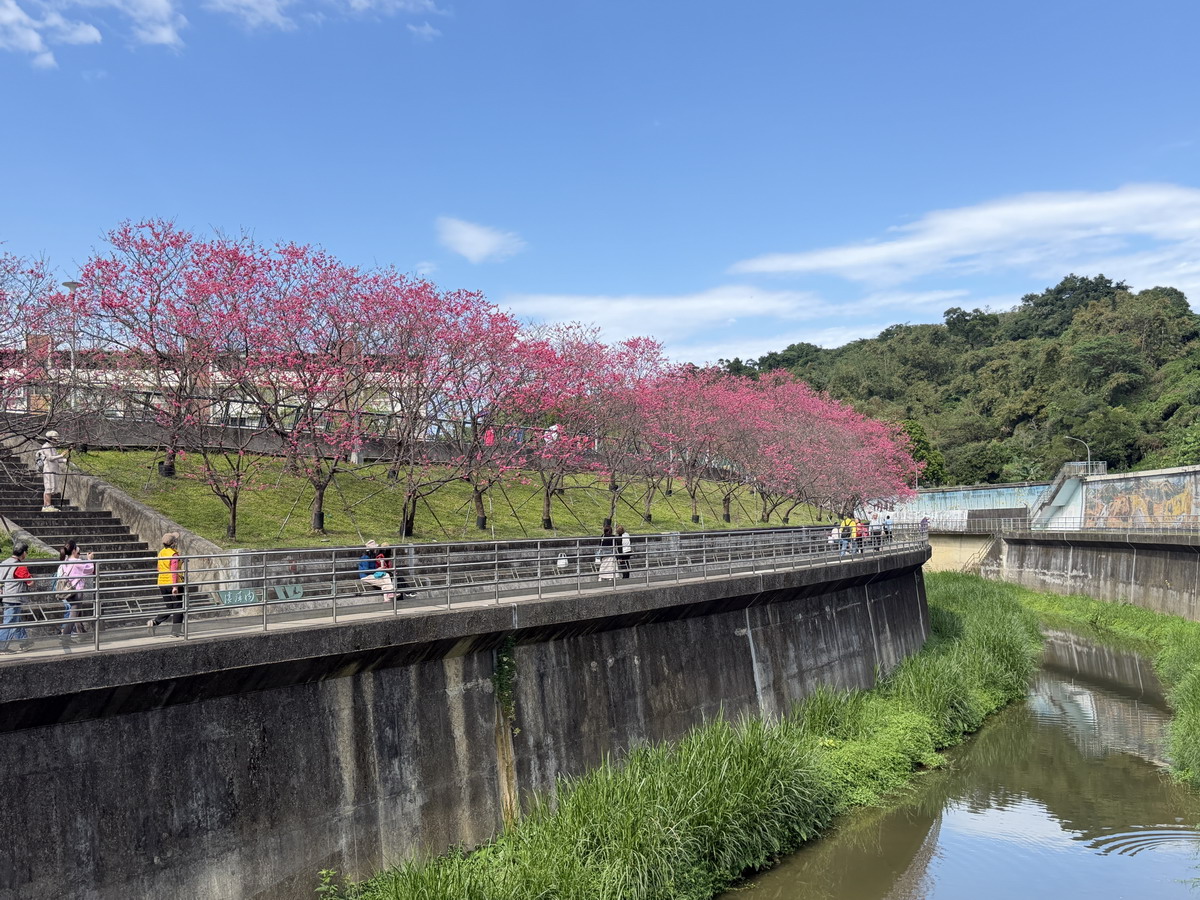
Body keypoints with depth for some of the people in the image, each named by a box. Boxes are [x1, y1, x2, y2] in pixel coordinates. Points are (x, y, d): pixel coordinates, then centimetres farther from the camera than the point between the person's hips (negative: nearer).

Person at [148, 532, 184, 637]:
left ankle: (154, 622, -4)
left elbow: (159, 569, 17)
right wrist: (175, 586, -21)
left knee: (169, 608, 15)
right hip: (173, 584, -7)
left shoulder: (161, 553, 9)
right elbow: (174, 570, -20)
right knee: (178, 608, 4)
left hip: (162, 584, 7)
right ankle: (175, 631, 4)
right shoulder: (174, 554, -14)